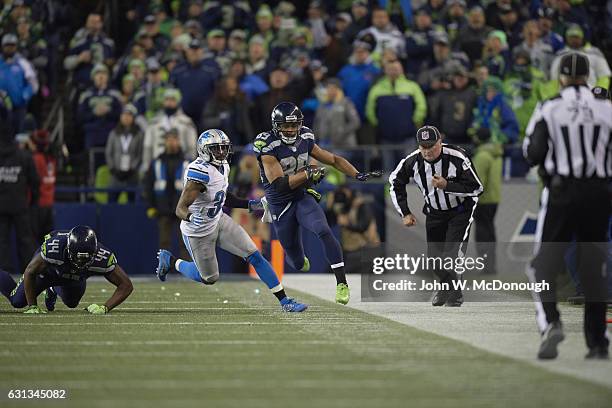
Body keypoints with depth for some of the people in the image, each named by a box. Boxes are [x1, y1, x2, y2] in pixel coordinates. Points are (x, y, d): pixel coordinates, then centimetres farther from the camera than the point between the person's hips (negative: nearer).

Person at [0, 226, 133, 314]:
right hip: (48, 269, -3)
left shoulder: (102, 257, -42)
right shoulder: (53, 248, -47)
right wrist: (32, 306, -26)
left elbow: (126, 285, -34)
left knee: (71, 303, 24)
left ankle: (53, 289, 54)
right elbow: (30, 272, -31)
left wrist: (105, 308, -46)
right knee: (17, 301, 6)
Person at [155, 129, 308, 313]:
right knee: (209, 278, 11)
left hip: (219, 221, 7)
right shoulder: (200, 172, -30)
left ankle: (284, 301, 2)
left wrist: (249, 204, 8)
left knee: (255, 256, -3)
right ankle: (171, 261, 35)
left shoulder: (222, 167, -3)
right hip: (199, 232, -7)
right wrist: (190, 217, -53)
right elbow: (181, 208, -32)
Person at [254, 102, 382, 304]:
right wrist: (308, 173, -28)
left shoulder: (305, 140, -2)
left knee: (323, 231, -28)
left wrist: (358, 175, -2)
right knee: (297, 262, 8)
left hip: (303, 198, 2)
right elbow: (279, 184, -24)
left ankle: (342, 283, -27)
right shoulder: (268, 147, -18)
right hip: (280, 206, -2)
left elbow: (334, 159, 9)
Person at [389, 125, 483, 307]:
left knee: (452, 253, -19)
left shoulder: (457, 158, -29)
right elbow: (395, 183, 2)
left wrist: (446, 186, -34)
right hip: (434, 213, 4)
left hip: (461, 209, -4)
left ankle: (455, 295, -2)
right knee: (434, 257, 6)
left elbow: (476, 188, -24)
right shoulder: (412, 161, -17)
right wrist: (405, 213, -2)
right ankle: (446, 285, 36)